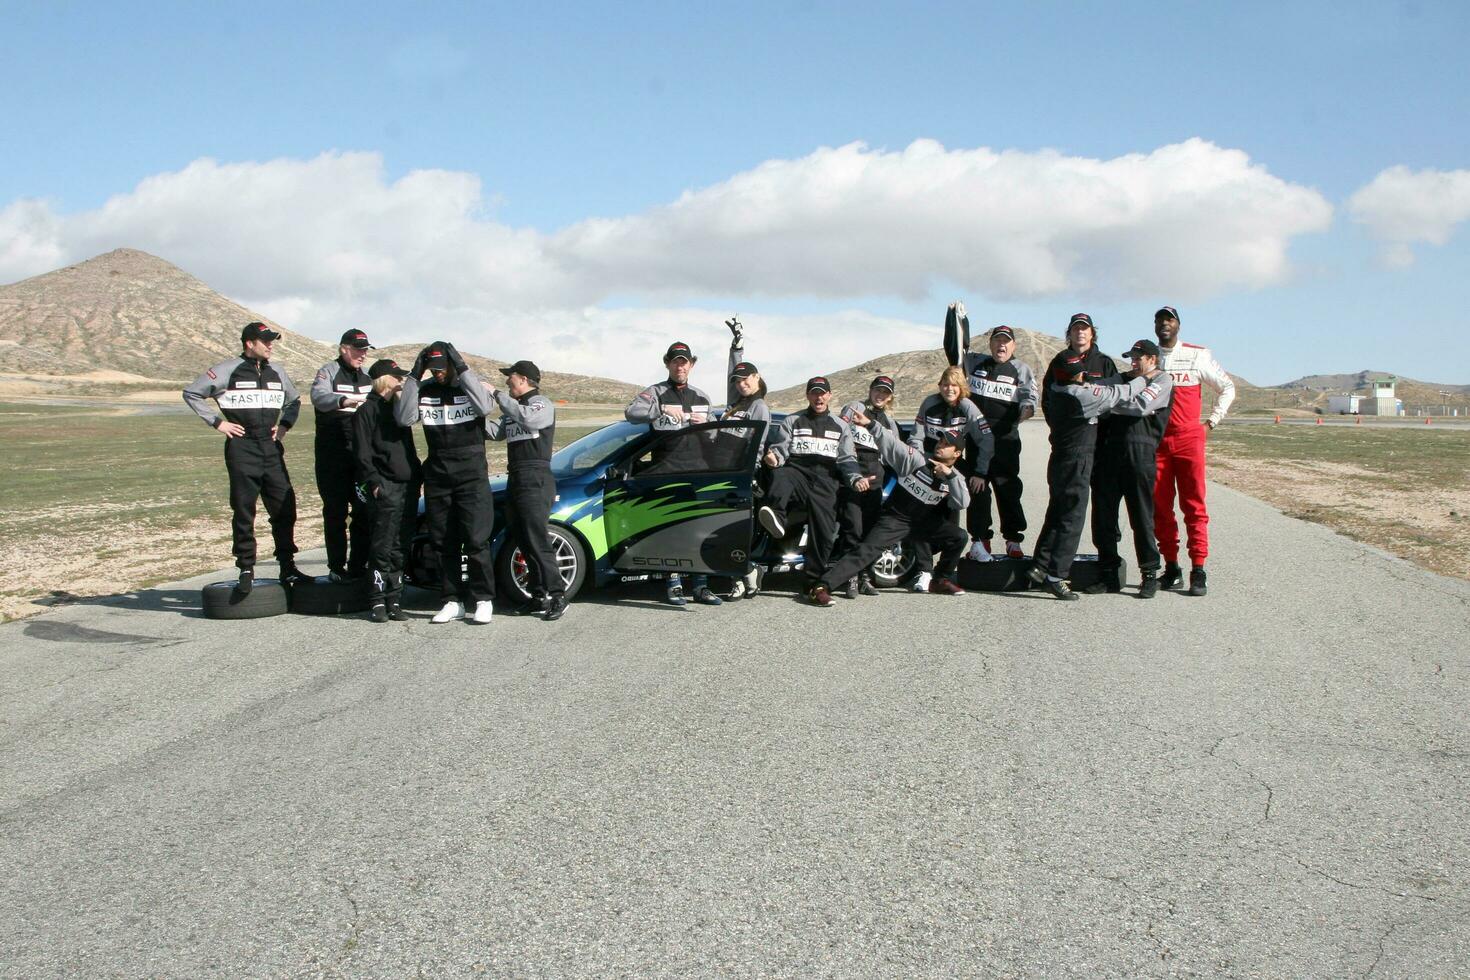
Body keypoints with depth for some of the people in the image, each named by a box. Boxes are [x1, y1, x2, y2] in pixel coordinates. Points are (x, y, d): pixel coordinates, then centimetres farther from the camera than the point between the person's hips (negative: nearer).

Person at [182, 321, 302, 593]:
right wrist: (217, 421, -5)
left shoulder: (276, 373, 14)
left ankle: (287, 567, 11)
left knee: (284, 508, 2)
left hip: (271, 447, 5)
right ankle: (246, 570, 4)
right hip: (242, 447, -5)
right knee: (244, 511, -2)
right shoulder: (228, 370, -2)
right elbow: (191, 394, 1)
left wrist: (285, 424, 14)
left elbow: (294, 400, 30)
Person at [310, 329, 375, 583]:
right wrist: (344, 401, -43)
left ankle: (358, 566, 13)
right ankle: (336, 568, 4)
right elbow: (319, 397, -26)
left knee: (365, 511, 5)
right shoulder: (329, 372, -6)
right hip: (333, 454, -6)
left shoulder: (367, 376, 15)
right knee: (336, 511, -1)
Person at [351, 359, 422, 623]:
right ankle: (378, 603, -2)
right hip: (385, 489, -7)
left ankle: (394, 601, 12)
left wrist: (419, 476, 16)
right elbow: (362, 453, -8)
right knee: (382, 548, -7)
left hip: (408, 487, 7)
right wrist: (373, 482, -17)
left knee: (401, 549, 7)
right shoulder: (368, 410, -1)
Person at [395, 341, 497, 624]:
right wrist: (414, 376, -11)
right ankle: (453, 601, 13)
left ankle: (483, 600, 0)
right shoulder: (424, 390, 7)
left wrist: (462, 369, -20)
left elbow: (484, 407, -20)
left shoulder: (470, 385, 1)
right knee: (444, 544, 6)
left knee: (476, 540, -8)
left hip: (472, 473, -3)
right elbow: (404, 417, -8)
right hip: (437, 475, 4)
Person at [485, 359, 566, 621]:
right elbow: (494, 430, 8)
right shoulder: (512, 409, 22)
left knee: (536, 540, -14)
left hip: (536, 479, -9)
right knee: (523, 541, 7)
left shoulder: (542, 404, -3)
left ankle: (557, 595, -12)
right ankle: (540, 596, 10)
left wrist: (497, 395, -19)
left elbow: (527, 418, -25)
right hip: (516, 479, 9)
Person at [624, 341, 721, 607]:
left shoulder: (701, 397, 19)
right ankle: (674, 584, -1)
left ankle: (700, 585, 4)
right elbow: (631, 412, -17)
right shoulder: (656, 393, 2)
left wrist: (704, 424, 6)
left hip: (697, 470, 4)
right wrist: (662, 409, -29)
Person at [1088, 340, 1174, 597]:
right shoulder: (1125, 378, 25)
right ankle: (1109, 574, 11)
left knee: (1142, 517, -3)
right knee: (1103, 512, 3)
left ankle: (1150, 575, 6)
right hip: (1110, 448, 6)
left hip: (1140, 451, -6)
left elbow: (1141, 405, -12)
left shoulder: (1162, 381, 5)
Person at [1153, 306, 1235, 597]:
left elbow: (1227, 388, 13)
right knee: (1160, 507, 2)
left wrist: (1211, 422, 6)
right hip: (1155, 441, 2)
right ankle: (1171, 568, 9)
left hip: (1189, 439, -2)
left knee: (1194, 506, -5)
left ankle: (1198, 571, -4)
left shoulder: (1198, 356, 4)